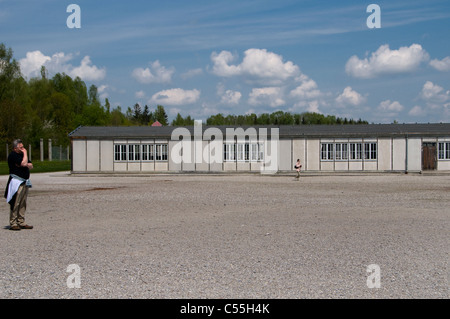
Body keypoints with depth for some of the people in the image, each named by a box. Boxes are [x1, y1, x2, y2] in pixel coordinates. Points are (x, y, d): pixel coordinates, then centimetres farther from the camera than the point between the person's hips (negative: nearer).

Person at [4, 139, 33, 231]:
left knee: (23, 204, 9)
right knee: (15, 203, -8)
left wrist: (27, 165, -3)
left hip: (25, 182, 8)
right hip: (16, 182, -8)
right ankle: (13, 224, -5)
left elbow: (31, 166, 19)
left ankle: (21, 222, 14)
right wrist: (25, 153, -8)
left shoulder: (22, 154, 19)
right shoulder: (13, 155, -9)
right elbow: (24, 163, -21)